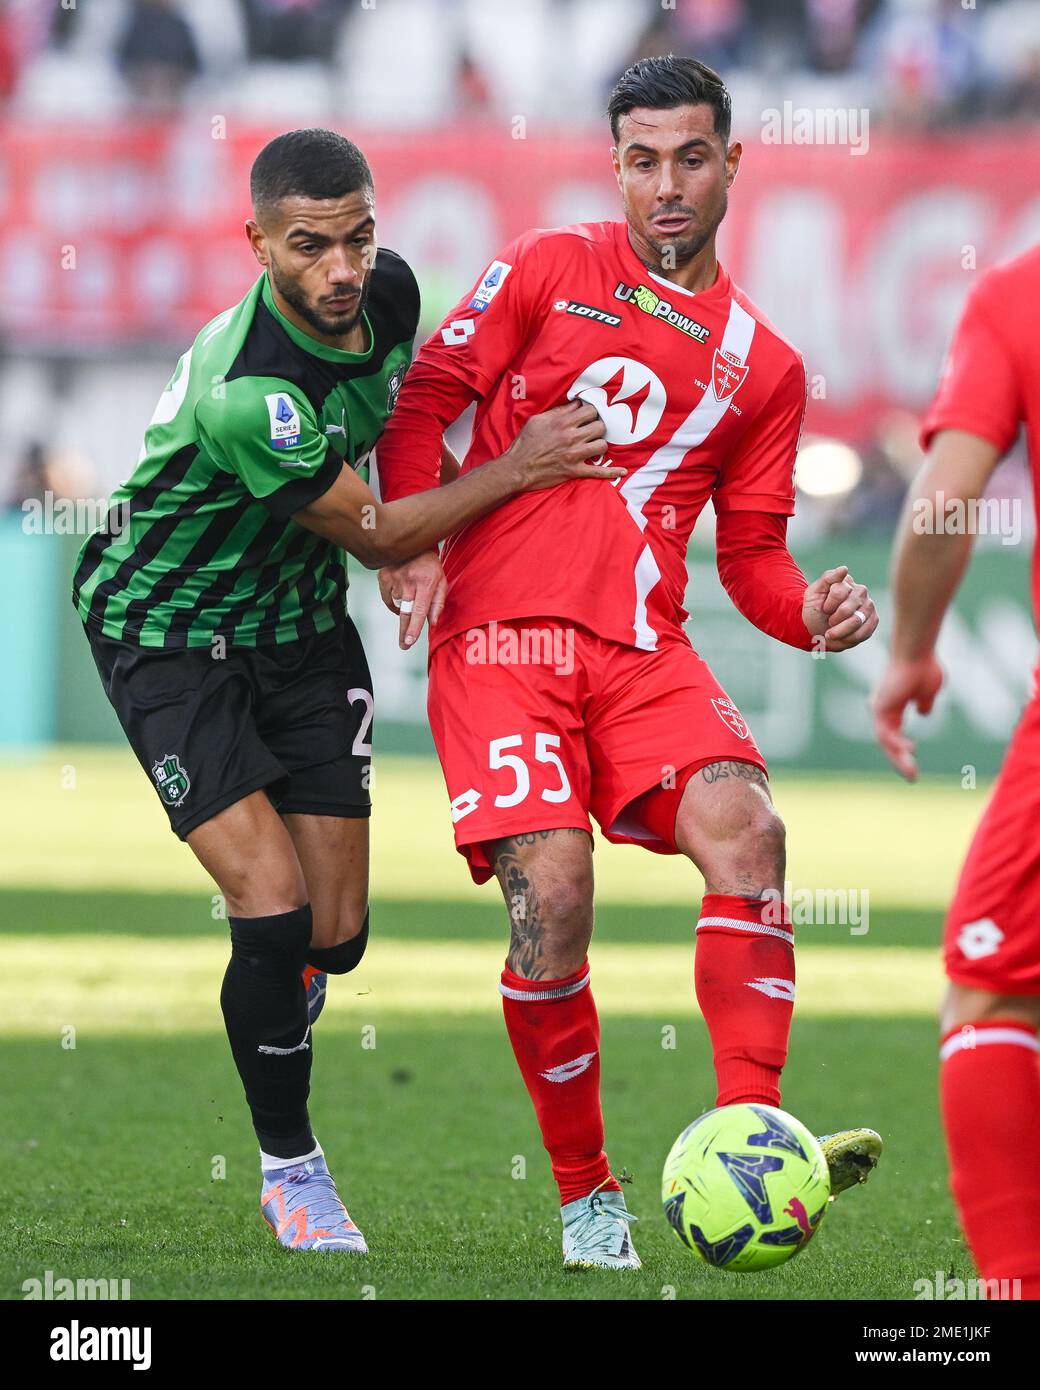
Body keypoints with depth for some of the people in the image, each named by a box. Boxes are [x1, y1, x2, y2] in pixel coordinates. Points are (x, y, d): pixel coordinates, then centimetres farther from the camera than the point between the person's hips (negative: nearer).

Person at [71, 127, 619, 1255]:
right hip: (168, 631, -6)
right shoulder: (247, 392, -35)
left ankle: (268, 1045, 36)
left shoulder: (386, 292, -12)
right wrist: (517, 469, -18)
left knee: (336, 932, 3)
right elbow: (372, 533, -21)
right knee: (274, 906, -18)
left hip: (299, 622, 7)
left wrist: (427, 554, 4)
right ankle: (288, 1164, 3)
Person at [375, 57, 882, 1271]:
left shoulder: (763, 367, 17)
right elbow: (424, 397, 8)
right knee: (551, 900, -17)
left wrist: (811, 613, -3)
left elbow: (750, 552, 18)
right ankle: (586, 1196, 0)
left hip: (643, 648, 3)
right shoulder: (549, 269, 9)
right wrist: (409, 542, -6)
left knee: (745, 827, -24)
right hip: (499, 634, -3)